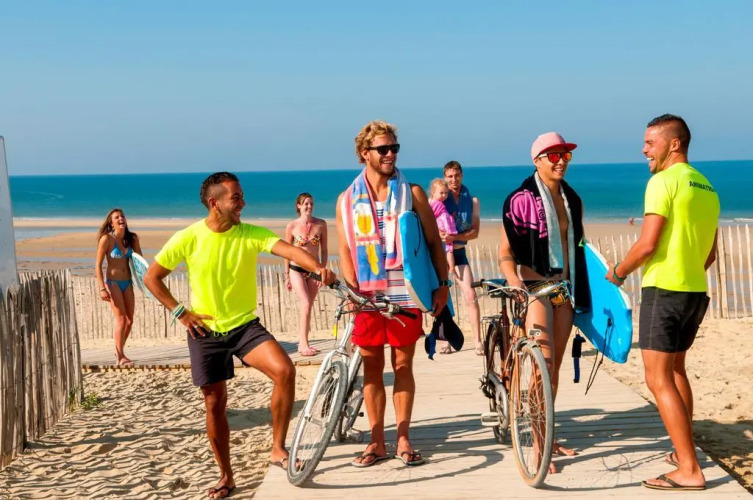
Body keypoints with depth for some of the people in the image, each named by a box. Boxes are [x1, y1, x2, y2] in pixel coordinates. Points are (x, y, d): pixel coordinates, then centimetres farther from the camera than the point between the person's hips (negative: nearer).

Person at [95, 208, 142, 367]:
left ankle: (119, 351, 27)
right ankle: (120, 357, 2)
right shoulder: (107, 238, -9)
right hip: (113, 282, -5)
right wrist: (102, 288, -15)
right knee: (121, 320, -8)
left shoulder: (131, 238, 4)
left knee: (129, 321, 8)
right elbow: (98, 265, -9)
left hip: (127, 283, 5)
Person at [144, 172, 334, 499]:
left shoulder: (251, 234, -9)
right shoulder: (188, 238, -10)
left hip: (245, 325, 1)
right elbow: (151, 278, 0)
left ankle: (278, 449, -6)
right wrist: (180, 313, -7)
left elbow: (289, 250, -26)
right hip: (205, 332, 0)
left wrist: (318, 267, -46)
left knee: (285, 370, -23)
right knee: (215, 404, 6)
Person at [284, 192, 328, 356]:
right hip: (297, 269, -2)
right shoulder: (292, 226, -5)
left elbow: (324, 250, 4)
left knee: (309, 306, 8)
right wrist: (287, 276, 4)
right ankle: (304, 344, -13)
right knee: (306, 304, -15)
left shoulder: (321, 224, -1)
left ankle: (303, 340, 21)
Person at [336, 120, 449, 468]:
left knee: (403, 364, 5)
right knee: (371, 366, 6)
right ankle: (377, 441, 16)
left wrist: (443, 284, -2)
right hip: (367, 294, 1)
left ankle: (403, 439, 16)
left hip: (405, 293, -1)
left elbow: (434, 241, 4)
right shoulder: (347, 199, 5)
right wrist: (352, 290, -7)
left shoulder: (411, 193, 2)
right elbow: (345, 249, 5)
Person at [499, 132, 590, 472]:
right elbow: (506, 251, -11)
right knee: (543, 362, -15)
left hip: (564, 288, 6)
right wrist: (513, 280, -27)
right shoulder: (521, 199, -9)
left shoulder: (572, 200, 10)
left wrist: (579, 290, 14)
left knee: (555, 365, 11)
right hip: (534, 287, -6)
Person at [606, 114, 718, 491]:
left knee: (659, 380, -6)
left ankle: (689, 470, -7)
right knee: (675, 368, 23)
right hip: (696, 291, 9)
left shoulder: (664, 181, -13)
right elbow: (710, 254, 18)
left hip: (664, 290, -9)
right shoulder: (707, 187, 14)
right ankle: (684, 450, 31)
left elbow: (647, 245, -19)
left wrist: (618, 272, -3)